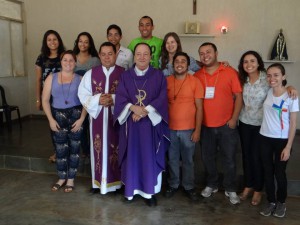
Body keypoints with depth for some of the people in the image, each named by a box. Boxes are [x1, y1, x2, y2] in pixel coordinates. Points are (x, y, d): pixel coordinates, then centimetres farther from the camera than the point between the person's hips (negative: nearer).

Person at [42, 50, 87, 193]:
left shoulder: (80, 79, 2)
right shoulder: (51, 78, 7)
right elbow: (45, 100, 3)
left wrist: (81, 119, -13)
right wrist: (51, 119, -6)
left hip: (76, 117, -1)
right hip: (58, 118, 2)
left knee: (74, 149, 5)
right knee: (60, 150, 7)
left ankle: (71, 179, 20)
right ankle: (61, 178, 26)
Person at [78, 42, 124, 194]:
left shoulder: (123, 73, -1)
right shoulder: (90, 74, 6)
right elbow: (82, 94, 2)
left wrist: (114, 99, -20)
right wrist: (97, 100, -13)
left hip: (117, 118, -1)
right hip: (98, 117, 2)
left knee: (116, 149, 6)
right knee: (99, 149, 8)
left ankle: (116, 181, 20)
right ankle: (98, 181, 22)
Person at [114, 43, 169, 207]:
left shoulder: (158, 76, 2)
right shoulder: (125, 76, 6)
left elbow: (162, 99, -7)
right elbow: (120, 97, -2)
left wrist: (145, 111, -17)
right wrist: (133, 108, -19)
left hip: (151, 123, -1)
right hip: (130, 124, 1)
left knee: (149, 157, 3)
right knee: (131, 156, 6)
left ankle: (149, 192, 15)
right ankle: (130, 189, 20)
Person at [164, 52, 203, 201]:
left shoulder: (195, 82, -5)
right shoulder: (167, 81, 1)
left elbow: (199, 108, -4)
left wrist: (197, 130, -7)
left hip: (188, 129, -1)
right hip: (170, 129, 2)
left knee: (188, 160, 12)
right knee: (172, 159, 14)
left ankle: (189, 186, 29)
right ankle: (173, 184, 32)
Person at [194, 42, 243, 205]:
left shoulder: (230, 72, -5)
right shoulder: (197, 76, 1)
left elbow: (238, 96, -4)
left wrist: (234, 119, -9)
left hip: (226, 125, -2)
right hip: (205, 126, 3)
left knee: (229, 159, 8)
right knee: (207, 158, 14)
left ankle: (230, 189, 26)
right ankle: (211, 185, 34)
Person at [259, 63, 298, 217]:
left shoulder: (291, 97, -12)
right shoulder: (266, 92, -2)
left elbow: (293, 123, -9)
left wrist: (288, 147, -11)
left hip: (282, 140, -3)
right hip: (265, 138, 3)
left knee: (279, 173, 10)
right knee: (268, 171, 12)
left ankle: (281, 202, 32)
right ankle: (271, 201, 30)